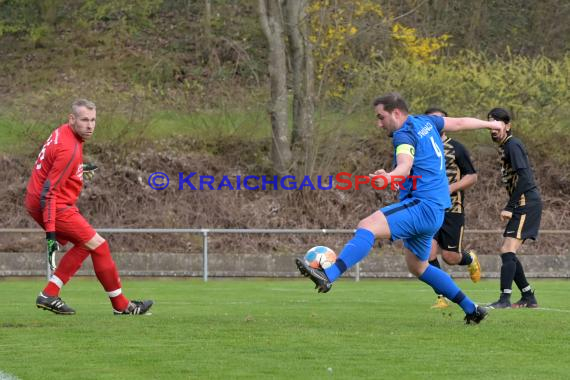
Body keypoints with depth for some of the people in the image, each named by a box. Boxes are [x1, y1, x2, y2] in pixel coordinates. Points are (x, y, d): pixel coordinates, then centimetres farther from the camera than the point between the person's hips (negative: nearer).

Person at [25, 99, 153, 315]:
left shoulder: (63, 133, 5)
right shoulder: (69, 149, -25)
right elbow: (48, 192, -27)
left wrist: (80, 168, 40)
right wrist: (50, 232, -29)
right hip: (55, 207, -10)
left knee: (84, 245, 17)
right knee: (98, 245, -3)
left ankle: (49, 295, 11)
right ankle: (121, 305, 5)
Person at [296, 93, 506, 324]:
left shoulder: (405, 135, -12)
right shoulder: (425, 122, 16)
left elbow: (405, 166, -31)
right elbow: (459, 123, 29)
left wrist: (389, 177, -52)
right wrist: (489, 124, 46)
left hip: (422, 206, -10)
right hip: (434, 211, 10)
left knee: (368, 226, -26)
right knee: (417, 266, 23)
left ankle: (327, 276, -47)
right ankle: (472, 309, 30)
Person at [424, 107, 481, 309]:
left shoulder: (456, 148, -1)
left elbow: (472, 176, 1)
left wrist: (452, 188, -14)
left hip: (452, 209, -3)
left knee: (450, 257, -2)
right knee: (429, 253, -13)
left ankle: (470, 258, 35)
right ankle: (442, 297, -1)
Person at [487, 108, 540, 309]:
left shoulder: (513, 145, -11)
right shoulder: (504, 147, 19)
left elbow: (524, 178, -20)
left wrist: (509, 208, -20)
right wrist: (510, 207, 16)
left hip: (526, 203, -10)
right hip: (522, 205, 10)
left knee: (507, 251, -17)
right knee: (508, 253, 11)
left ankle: (505, 299, -21)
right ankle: (529, 298, 17)